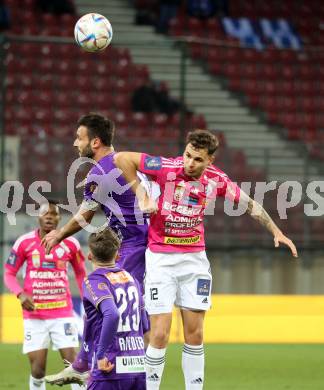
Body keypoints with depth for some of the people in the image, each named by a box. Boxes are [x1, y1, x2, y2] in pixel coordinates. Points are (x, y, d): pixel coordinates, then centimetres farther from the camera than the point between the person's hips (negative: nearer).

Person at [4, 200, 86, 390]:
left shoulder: (70, 244, 0)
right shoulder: (25, 243, -3)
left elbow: (81, 274, 14)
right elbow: (9, 274, 4)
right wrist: (20, 294, -14)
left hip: (63, 315, 0)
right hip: (34, 315, 0)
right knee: (37, 368, -2)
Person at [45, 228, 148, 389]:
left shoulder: (94, 281, -6)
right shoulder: (131, 278, 14)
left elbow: (112, 315, -23)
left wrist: (101, 355, -18)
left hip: (112, 370, -6)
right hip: (139, 368, 6)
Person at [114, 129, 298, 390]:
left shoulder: (216, 180, -3)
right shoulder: (168, 168, -15)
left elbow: (249, 204, 13)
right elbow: (122, 158, -12)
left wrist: (276, 232, 10)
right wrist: (141, 195, -13)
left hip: (195, 258, 4)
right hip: (161, 258, -4)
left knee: (195, 333, 5)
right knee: (160, 334, -8)